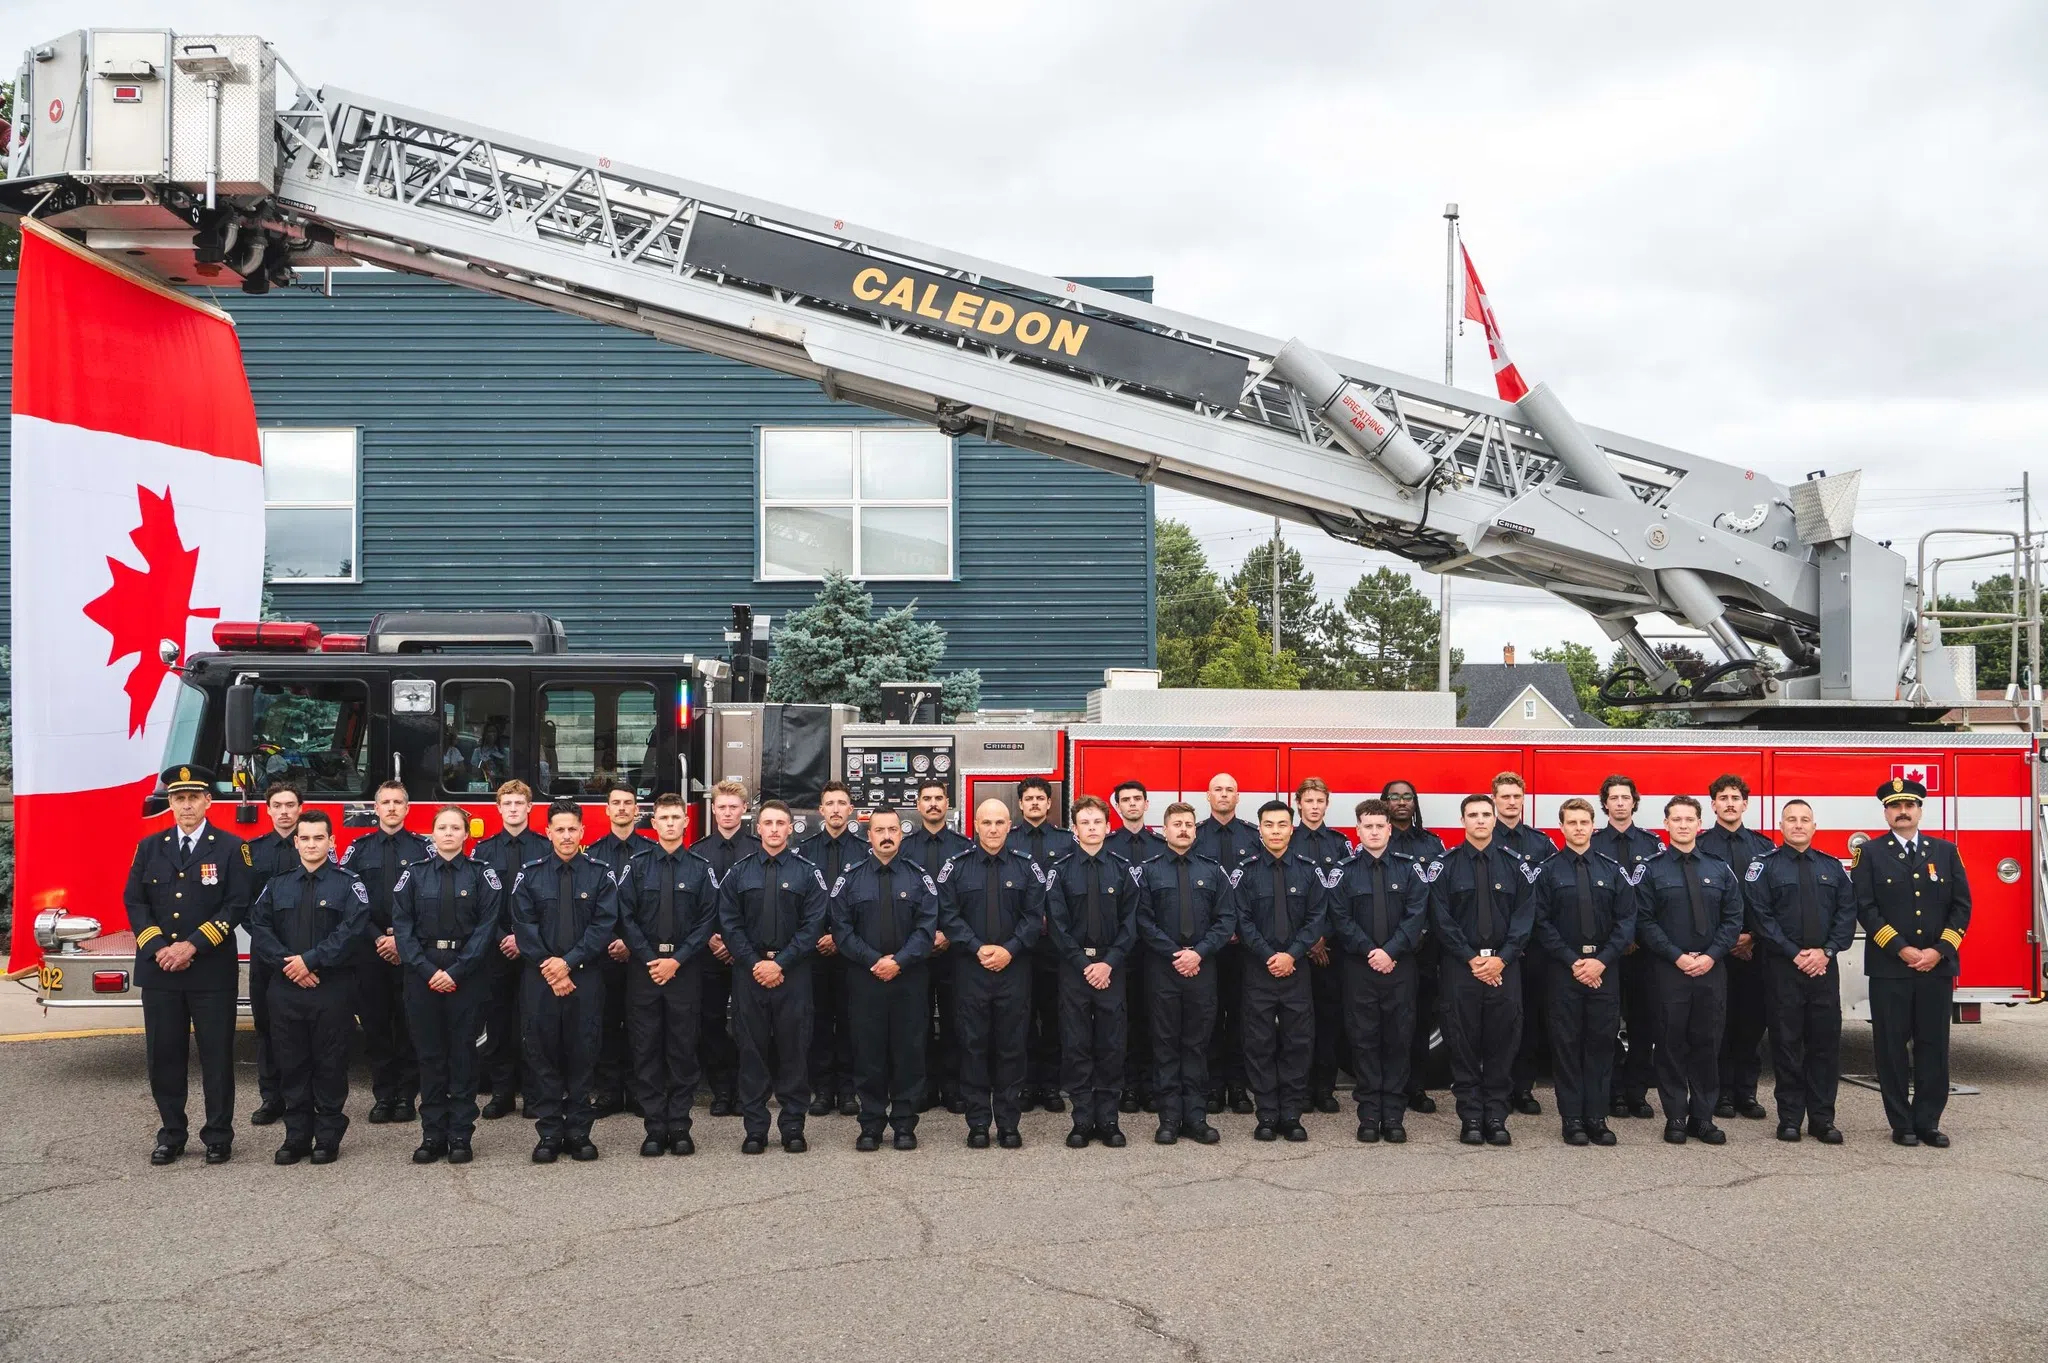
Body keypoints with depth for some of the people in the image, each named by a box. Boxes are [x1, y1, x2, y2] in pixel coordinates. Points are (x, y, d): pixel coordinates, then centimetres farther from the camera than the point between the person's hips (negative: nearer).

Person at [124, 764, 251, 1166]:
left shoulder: (230, 847, -1)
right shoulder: (149, 847, 9)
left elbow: (237, 905, -7)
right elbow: (134, 902, 5)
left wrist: (193, 945, -14)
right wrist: (158, 948, -10)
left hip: (213, 970, -3)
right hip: (159, 970, 3)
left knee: (216, 1056, 2)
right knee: (164, 1055, 7)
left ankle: (218, 1136, 11)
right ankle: (171, 1134, 18)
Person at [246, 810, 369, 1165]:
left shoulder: (349, 885, 1)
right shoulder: (277, 885, 12)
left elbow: (352, 931, -12)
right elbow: (259, 928, 1)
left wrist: (311, 960, -16)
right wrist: (287, 963, -12)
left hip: (333, 989, -3)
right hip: (287, 989, 3)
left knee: (330, 1065, 1)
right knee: (292, 1065, 7)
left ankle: (328, 1138, 10)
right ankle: (296, 1136, 16)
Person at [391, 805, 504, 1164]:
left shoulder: (482, 875, 2)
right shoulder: (414, 875, 6)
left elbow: (486, 926, -4)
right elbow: (402, 926, 1)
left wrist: (457, 971, -13)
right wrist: (426, 970, -10)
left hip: (467, 974, -1)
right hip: (422, 973, 1)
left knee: (463, 1053, 1)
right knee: (429, 1053, 4)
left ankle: (460, 1135, 6)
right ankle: (432, 1133, 11)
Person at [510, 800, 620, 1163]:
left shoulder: (600, 875, 3)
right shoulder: (530, 876, 5)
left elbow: (604, 926, -4)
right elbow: (523, 926, -1)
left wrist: (569, 962, -12)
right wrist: (547, 966, -11)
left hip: (585, 976, 0)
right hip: (539, 977, 1)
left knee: (583, 1054, 3)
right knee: (542, 1054, 2)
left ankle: (579, 1130, 10)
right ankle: (548, 1132, 8)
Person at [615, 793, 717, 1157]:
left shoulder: (700, 868, 4)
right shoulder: (637, 866, 5)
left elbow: (706, 920, -1)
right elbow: (626, 917, 0)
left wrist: (677, 959, -10)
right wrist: (650, 959, -10)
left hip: (685, 967, 0)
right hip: (643, 966, 0)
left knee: (683, 1049, 2)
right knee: (646, 1049, 1)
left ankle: (680, 1126, 9)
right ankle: (654, 1127, 7)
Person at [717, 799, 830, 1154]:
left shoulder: (807, 873, 3)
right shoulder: (738, 873, 8)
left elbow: (812, 925, -3)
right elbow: (729, 923, 3)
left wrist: (780, 963, -12)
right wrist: (755, 963, -9)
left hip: (792, 972, -1)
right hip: (749, 972, 1)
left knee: (794, 1049, 2)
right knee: (752, 1049, 4)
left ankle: (793, 1127, 10)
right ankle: (754, 1128, 10)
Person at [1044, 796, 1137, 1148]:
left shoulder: (1122, 869, 4)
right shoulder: (1062, 870, 1)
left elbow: (1130, 922, 1)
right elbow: (1057, 923, -3)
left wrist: (1109, 962, -10)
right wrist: (1084, 964, -10)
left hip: (1112, 968, 1)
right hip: (1074, 968, 0)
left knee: (1111, 1045, 3)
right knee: (1075, 1045, 1)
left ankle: (1108, 1118, 11)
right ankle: (1082, 1119, 8)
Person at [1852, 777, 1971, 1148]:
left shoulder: (1945, 851, 9)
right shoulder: (1870, 853, 2)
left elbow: (1961, 906, 5)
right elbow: (1865, 908, -5)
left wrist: (1939, 951, -7)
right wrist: (1901, 950, -13)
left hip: (1937, 966, 2)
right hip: (1888, 968, -2)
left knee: (1933, 1045, 5)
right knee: (1892, 1047, 1)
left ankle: (1928, 1122, 13)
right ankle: (1902, 1124, 9)